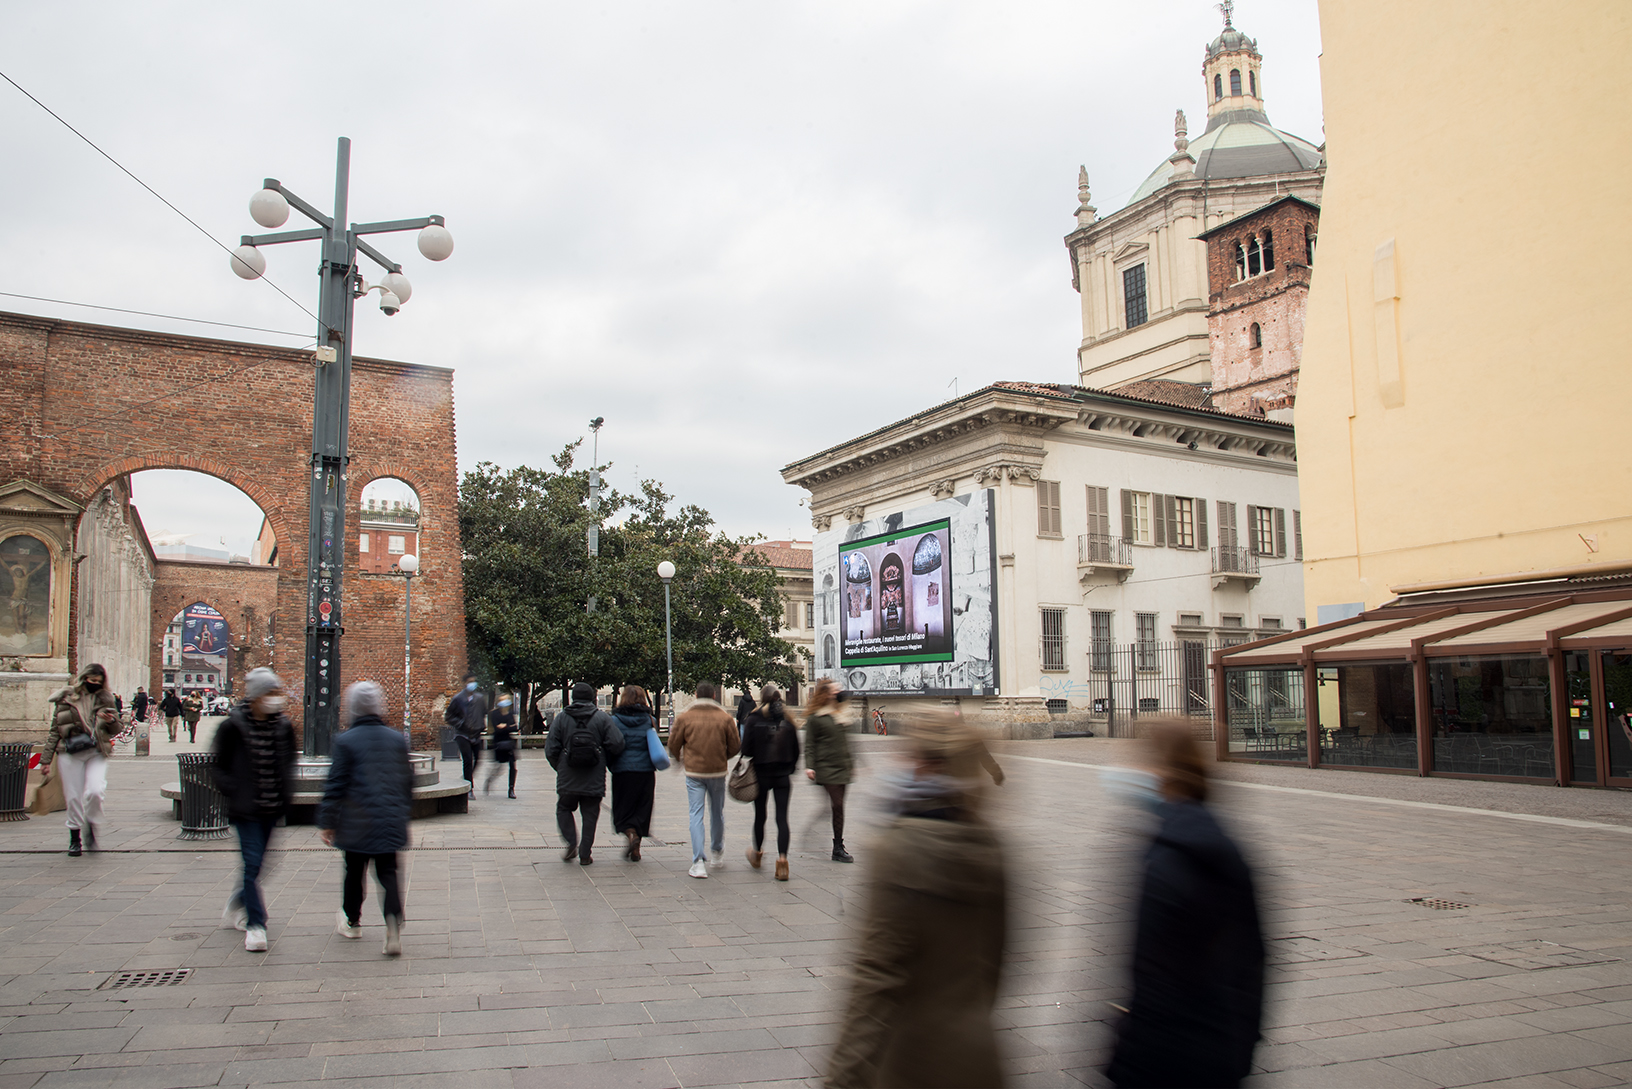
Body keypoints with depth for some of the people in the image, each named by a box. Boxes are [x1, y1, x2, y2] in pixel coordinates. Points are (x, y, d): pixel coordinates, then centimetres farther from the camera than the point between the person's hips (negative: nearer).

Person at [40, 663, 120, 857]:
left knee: (94, 792, -19)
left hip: (96, 753, 0)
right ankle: (75, 839, 18)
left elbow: (115, 731, 14)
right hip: (71, 754, 0)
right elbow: (54, 730, 10)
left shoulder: (104, 699, 9)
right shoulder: (65, 699, 6)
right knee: (73, 797, 2)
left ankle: (91, 828, 5)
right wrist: (46, 760, 7)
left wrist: (111, 721, -10)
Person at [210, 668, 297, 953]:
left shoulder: (283, 727, 3)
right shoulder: (233, 727, -9)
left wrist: (285, 794, 7)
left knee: (257, 863, 14)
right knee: (252, 863, -9)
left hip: (272, 807, 4)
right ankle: (255, 924, -3)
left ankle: (237, 905, 39)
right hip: (245, 807, -4)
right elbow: (219, 766, -1)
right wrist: (233, 792, -10)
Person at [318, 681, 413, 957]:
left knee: (354, 872, 16)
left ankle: (352, 921, 33)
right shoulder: (397, 738, 4)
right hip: (390, 821, 2)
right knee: (388, 873, 3)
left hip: (356, 823, -2)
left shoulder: (346, 741, -8)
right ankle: (393, 925, -16)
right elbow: (407, 779, 11)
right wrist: (403, 811, 25)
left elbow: (335, 784, -7)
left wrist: (326, 821, 1)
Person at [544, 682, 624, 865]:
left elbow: (550, 750, -3)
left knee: (564, 809, 19)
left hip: (567, 780, 0)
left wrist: (559, 768, 14)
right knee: (590, 814, 9)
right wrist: (604, 757, 10)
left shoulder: (561, 718, 0)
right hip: (594, 780, 0)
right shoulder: (602, 718, -1)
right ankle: (585, 854, 8)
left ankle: (572, 844, 2)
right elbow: (616, 744, -10)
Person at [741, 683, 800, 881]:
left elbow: (746, 748, -9)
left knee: (760, 815, 15)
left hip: (760, 773, -1)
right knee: (782, 817, 1)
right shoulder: (788, 720, -1)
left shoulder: (753, 719, -8)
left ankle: (758, 853, 32)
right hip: (783, 775, 1)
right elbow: (796, 748, 3)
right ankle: (782, 859, -11)